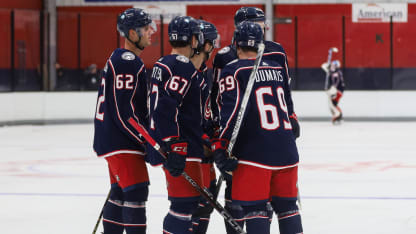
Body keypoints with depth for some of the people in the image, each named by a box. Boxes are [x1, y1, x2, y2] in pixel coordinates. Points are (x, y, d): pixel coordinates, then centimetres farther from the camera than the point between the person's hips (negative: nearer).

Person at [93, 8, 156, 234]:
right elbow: (124, 109, -23)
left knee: (120, 191, 16)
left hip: (114, 138, 11)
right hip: (121, 141, -11)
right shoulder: (127, 62, -17)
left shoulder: (124, 59, 17)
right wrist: (147, 139, -19)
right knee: (136, 190, -12)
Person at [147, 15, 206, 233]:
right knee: (185, 203, -11)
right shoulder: (183, 67, -14)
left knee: (188, 201, 17)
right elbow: (167, 107, -24)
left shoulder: (161, 64, 17)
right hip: (181, 149, -10)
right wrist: (175, 147, -27)